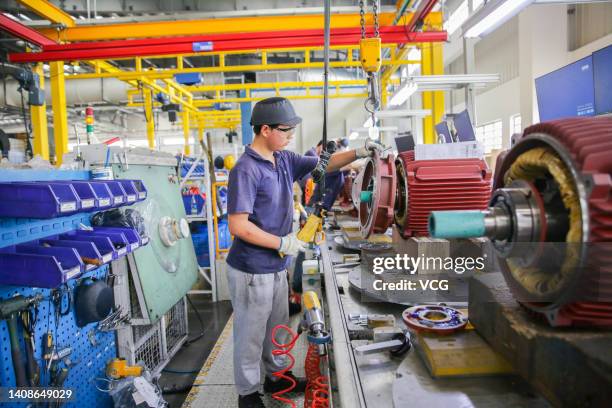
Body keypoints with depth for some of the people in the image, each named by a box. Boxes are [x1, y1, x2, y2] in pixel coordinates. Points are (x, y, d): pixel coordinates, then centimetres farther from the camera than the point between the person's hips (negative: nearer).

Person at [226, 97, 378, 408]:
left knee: (277, 327, 24)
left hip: (276, 266, 8)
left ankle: (276, 376, 45)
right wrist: (283, 244, -19)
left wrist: (358, 154, -2)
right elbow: (238, 225, -25)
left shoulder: (284, 159, 2)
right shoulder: (246, 170, -22)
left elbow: (323, 165, 12)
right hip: (252, 270, -8)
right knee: (251, 334, 11)